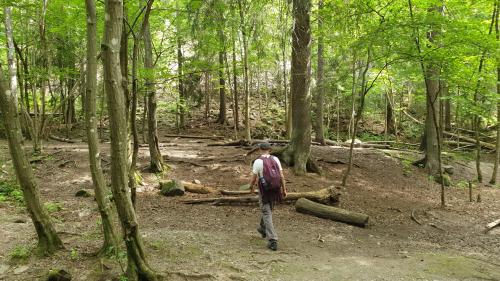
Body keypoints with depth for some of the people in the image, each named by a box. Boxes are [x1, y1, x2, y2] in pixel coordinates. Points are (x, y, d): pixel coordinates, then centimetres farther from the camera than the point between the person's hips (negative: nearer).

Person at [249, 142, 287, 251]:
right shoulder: (275, 159, -2)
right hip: (275, 191, 5)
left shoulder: (258, 161, -15)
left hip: (264, 192, -5)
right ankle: (263, 229, 48)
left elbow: (254, 179, -9)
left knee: (267, 216, 0)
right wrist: (284, 189, 7)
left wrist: (251, 187, 11)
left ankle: (273, 241, -7)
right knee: (268, 210, 27)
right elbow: (281, 175, -2)